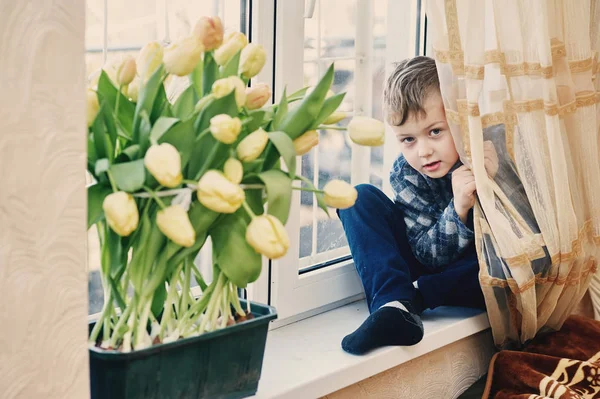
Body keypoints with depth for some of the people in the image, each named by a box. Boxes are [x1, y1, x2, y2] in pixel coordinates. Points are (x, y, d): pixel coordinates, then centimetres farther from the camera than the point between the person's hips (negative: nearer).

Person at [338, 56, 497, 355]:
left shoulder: (491, 153, -20)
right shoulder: (405, 174, -16)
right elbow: (430, 256, -20)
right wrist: (458, 209, -38)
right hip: (430, 264, 2)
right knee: (361, 197, -16)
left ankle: (413, 296, -26)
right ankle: (395, 304, -35)